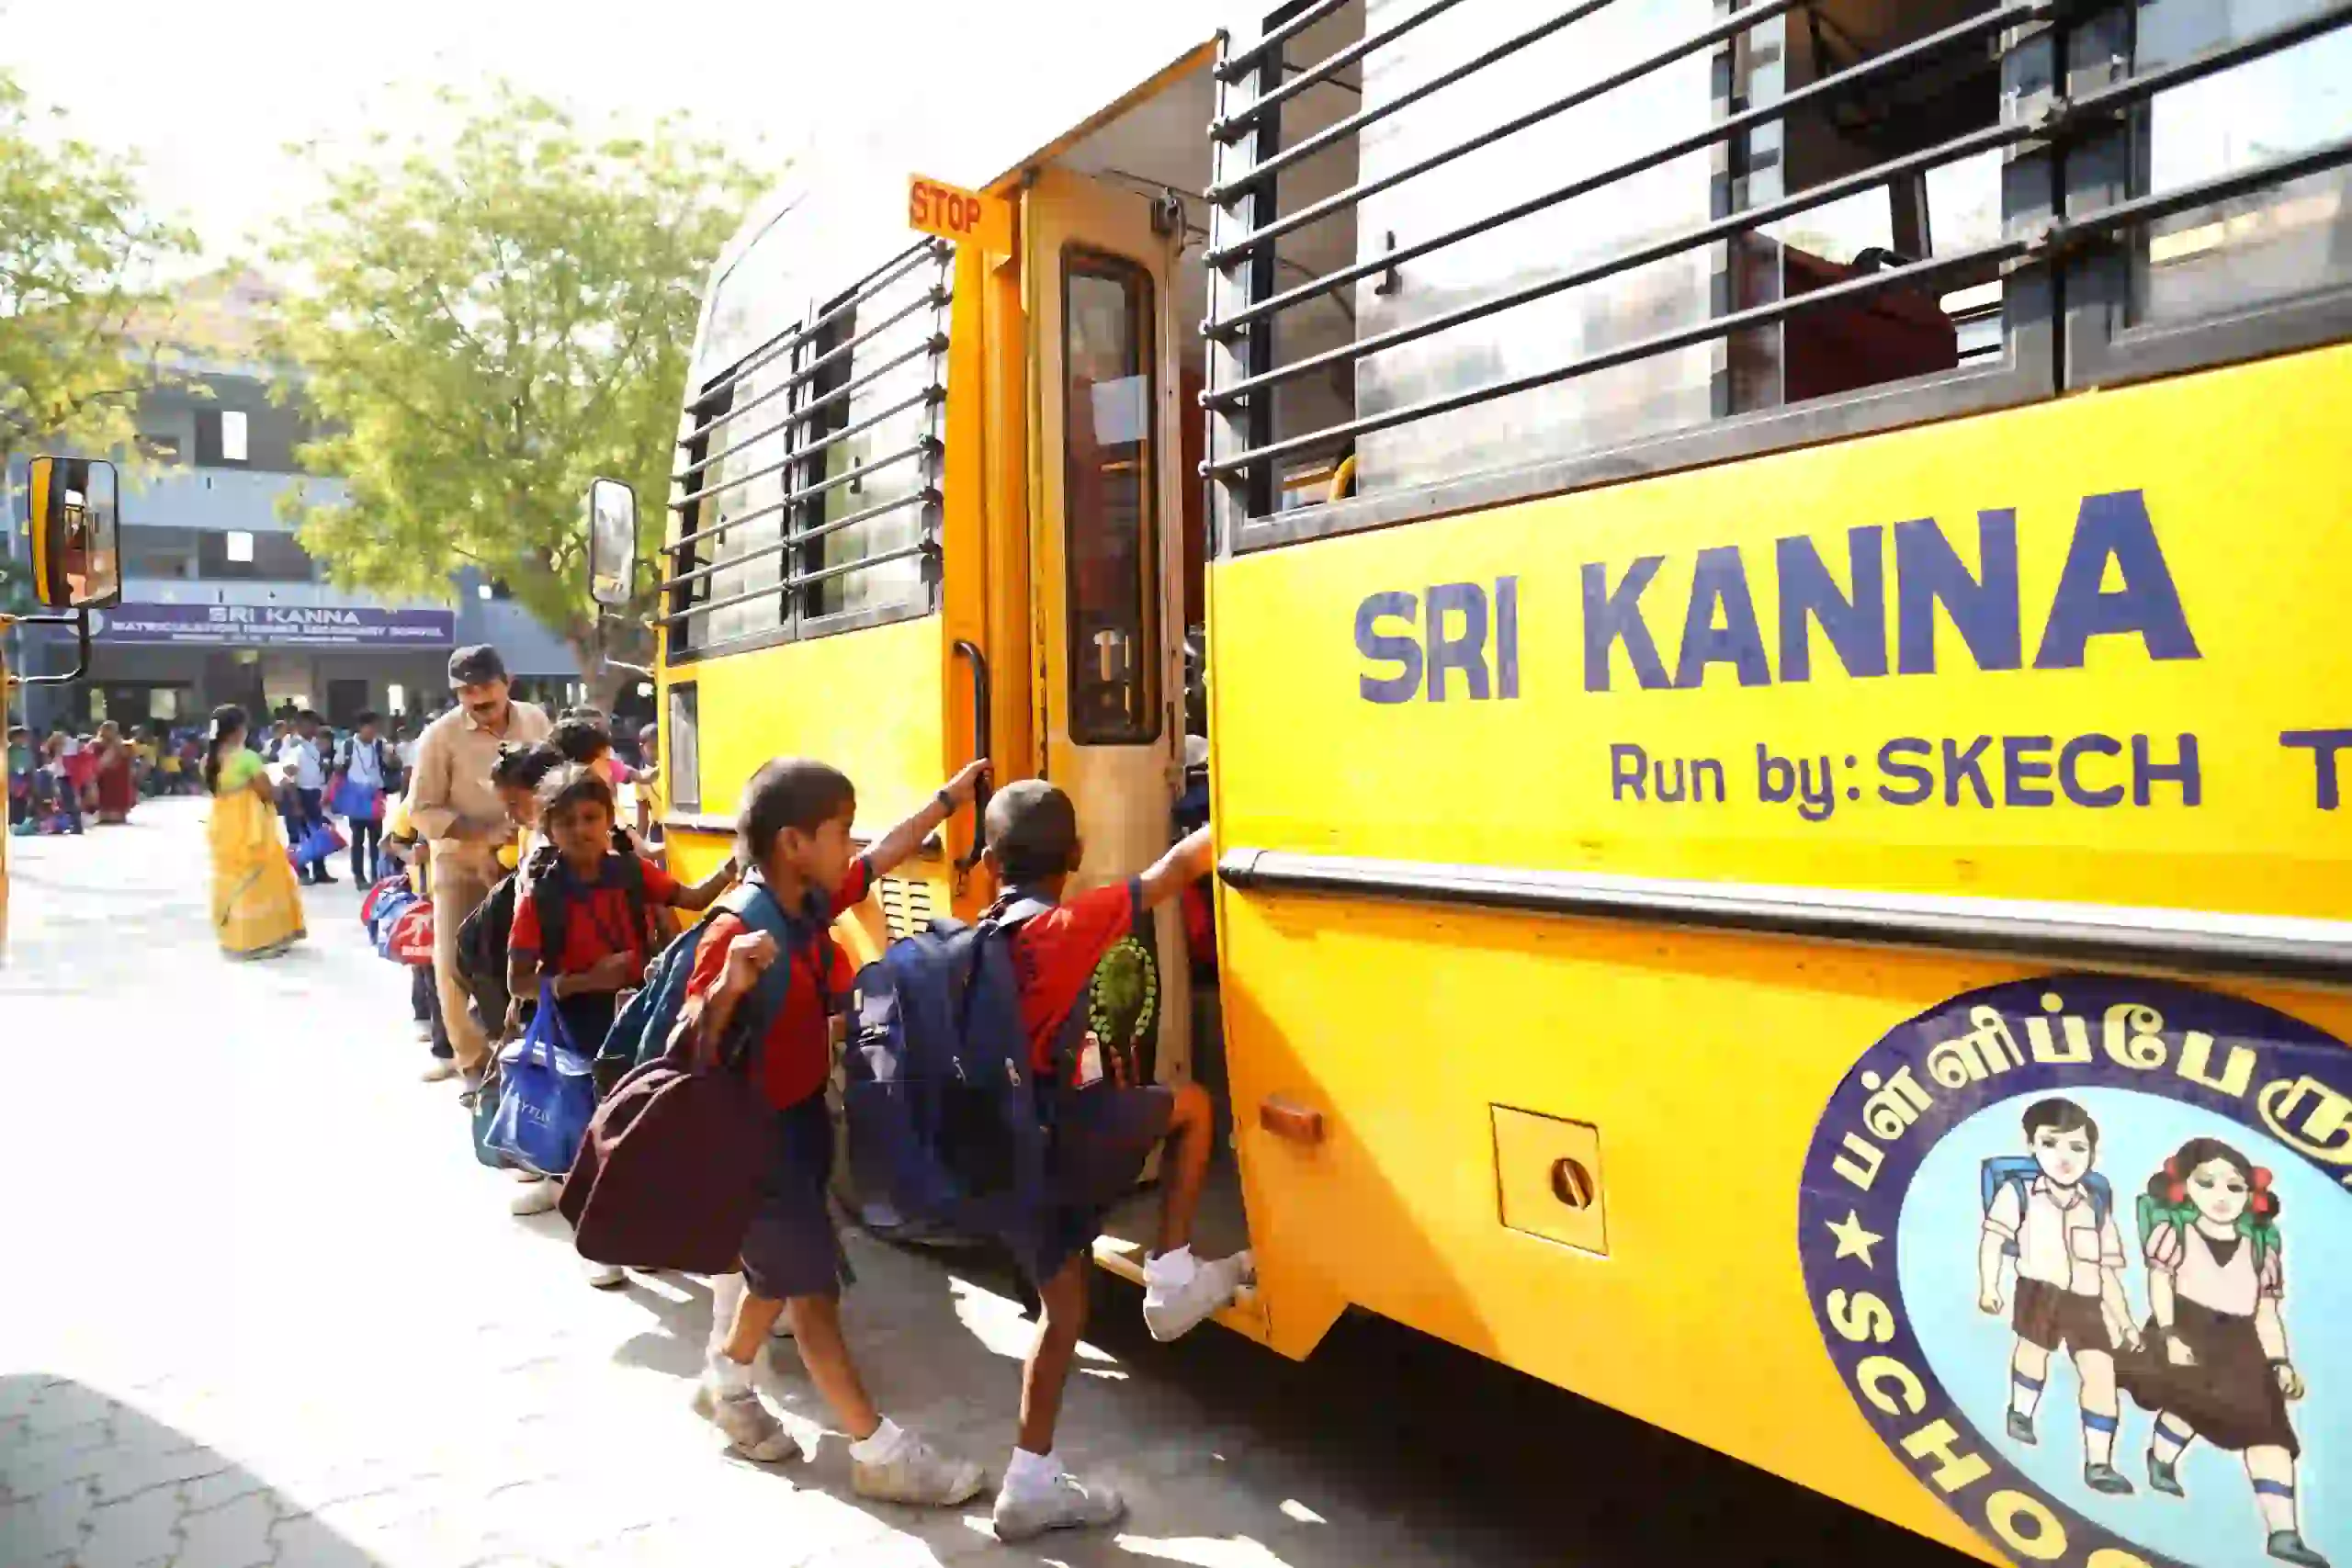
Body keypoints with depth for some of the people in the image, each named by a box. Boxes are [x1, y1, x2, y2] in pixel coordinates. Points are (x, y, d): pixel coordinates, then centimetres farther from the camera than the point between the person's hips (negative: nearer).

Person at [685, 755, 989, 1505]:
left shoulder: (812, 902, -3)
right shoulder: (735, 935, -27)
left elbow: (887, 852, 12)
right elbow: (691, 1043, -30)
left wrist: (949, 797, 16)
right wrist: (730, 985, -48)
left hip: (805, 1115, 9)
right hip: (758, 1134, -9)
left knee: (780, 1266, 23)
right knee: (811, 1283, -1)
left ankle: (725, 1382, 47)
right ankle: (879, 1451, 8)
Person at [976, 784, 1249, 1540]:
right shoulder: (1073, 924, -13)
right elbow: (1177, 867, -11)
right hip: (1061, 1131, -7)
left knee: (1064, 1304, 18)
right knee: (1191, 1104, 12)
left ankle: (1031, 1483, 25)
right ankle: (1173, 1281, 12)